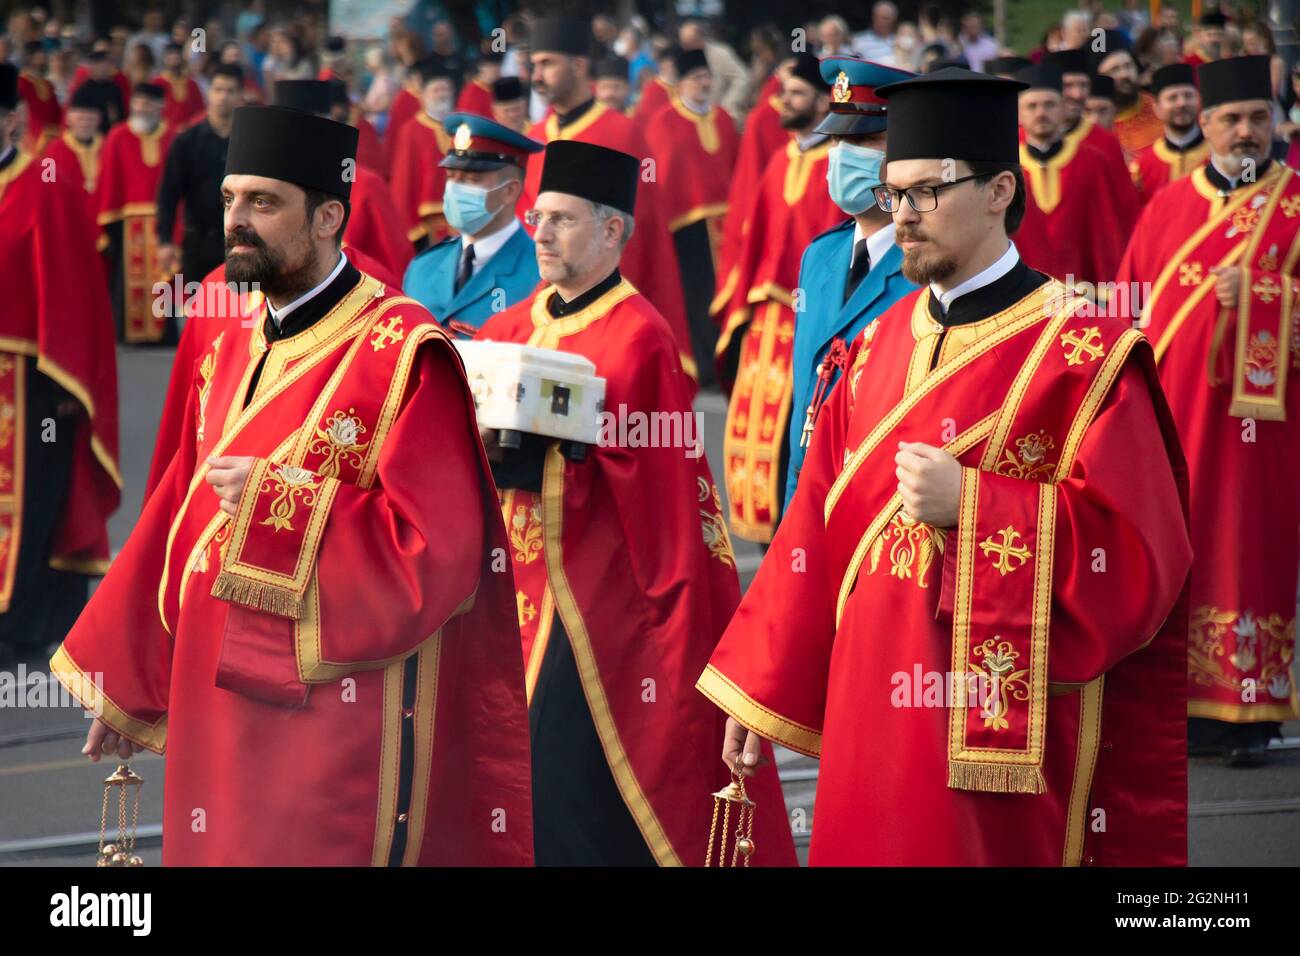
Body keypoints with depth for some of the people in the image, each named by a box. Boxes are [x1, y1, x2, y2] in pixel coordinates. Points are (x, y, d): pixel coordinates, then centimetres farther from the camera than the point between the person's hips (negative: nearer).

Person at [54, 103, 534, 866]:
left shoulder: (403, 356, -11)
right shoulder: (235, 347, 12)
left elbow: (436, 551, -16)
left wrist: (274, 498, -18)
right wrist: (130, 686, 19)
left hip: (342, 724, -7)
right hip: (221, 708, 7)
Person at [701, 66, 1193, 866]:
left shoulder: (1081, 352, -8)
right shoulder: (882, 344, 11)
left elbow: (1139, 554, -13)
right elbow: (820, 529, 13)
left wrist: (969, 502, -19)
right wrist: (759, 693, 11)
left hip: (1003, 729, -6)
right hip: (871, 718, 6)